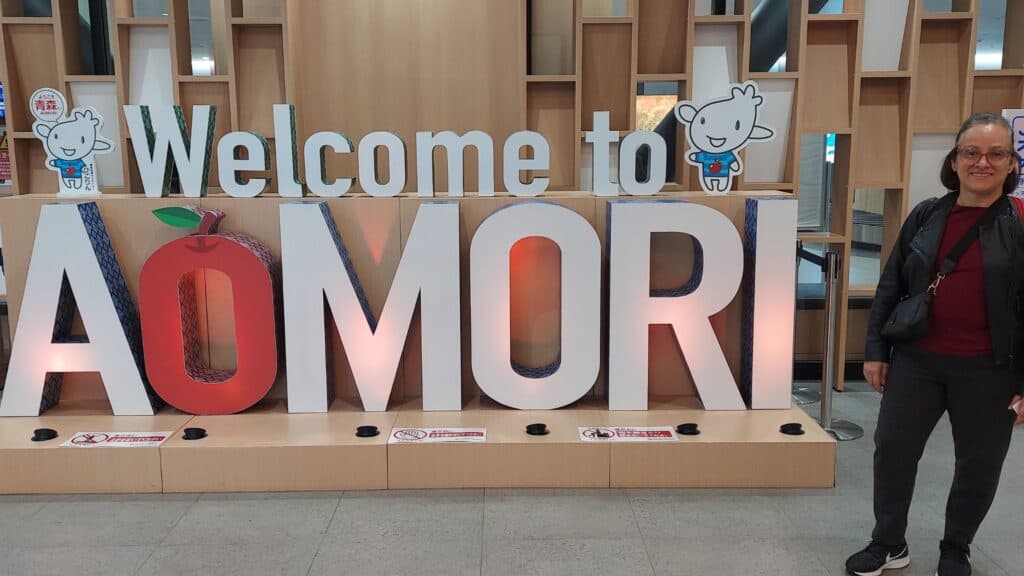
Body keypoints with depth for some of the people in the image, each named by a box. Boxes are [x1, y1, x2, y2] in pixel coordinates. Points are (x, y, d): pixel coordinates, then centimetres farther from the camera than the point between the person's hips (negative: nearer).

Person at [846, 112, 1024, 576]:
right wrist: (876, 350, 3)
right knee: (892, 448, 8)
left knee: (979, 463, 12)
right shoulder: (926, 216, 1)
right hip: (917, 360, 3)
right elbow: (891, 287, 6)